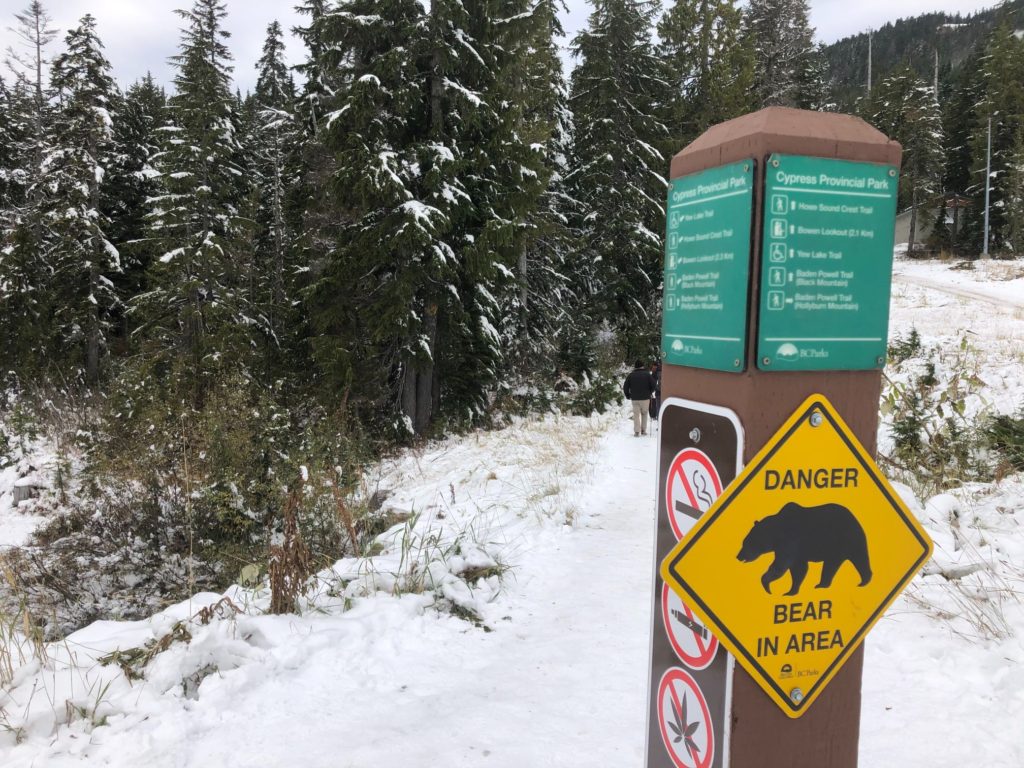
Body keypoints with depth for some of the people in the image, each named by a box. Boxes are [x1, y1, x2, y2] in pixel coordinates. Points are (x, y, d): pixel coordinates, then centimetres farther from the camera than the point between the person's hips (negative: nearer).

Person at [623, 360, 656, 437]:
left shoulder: (631, 375, 3)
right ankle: (643, 430, 14)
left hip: (635, 399, 1)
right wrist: (650, 393, 13)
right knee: (644, 414, 14)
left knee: (636, 415, 4)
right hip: (645, 398, -1)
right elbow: (653, 385, -4)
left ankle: (637, 431, -3)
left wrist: (628, 395, 15)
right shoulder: (647, 374, -2)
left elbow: (625, 386, 2)